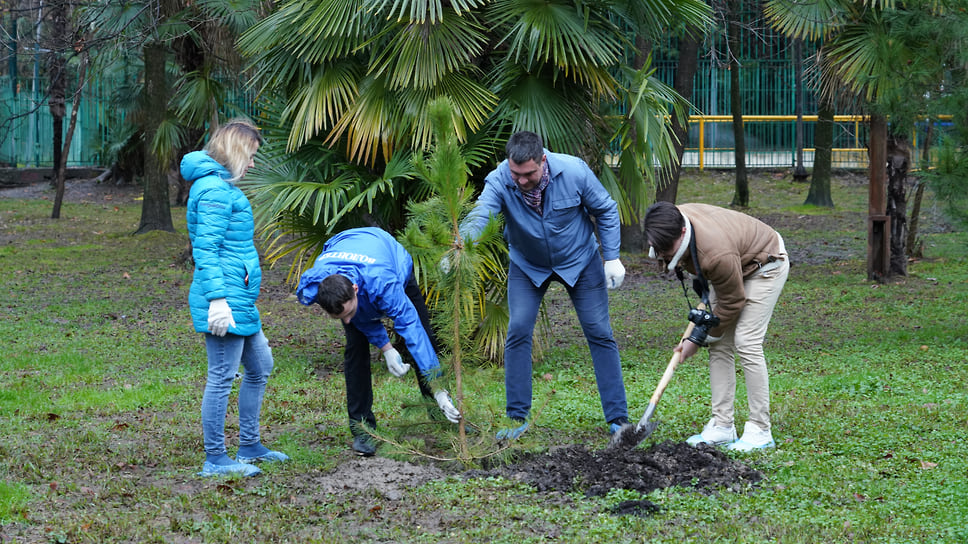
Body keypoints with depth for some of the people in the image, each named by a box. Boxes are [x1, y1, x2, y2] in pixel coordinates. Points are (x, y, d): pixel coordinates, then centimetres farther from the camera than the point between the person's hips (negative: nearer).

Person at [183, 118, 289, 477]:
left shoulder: (222, 186, 18)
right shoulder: (216, 190, -15)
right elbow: (205, 249, -21)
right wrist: (217, 298, -27)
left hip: (241, 299, 11)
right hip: (226, 302, -11)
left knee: (260, 368, 19)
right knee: (222, 377, -5)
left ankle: (250, 446, 28)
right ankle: (215, 459, 1)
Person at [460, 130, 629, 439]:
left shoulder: (574, 171, -27)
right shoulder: (499, 182, -28)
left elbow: (605, 210, -11)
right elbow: (479, 217, -43)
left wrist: (612, 258, -12)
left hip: (579, 260, 0)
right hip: (527, 265, 1)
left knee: (599, 333, -2)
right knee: (518, 333, -10)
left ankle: (617, 419, 4)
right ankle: (517, 419, 1)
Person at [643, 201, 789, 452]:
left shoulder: (717, 254, -43)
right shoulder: (671, 224, -19)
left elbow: (732, 302, -27)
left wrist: (699, 339, -17)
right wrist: (703, 285, 9)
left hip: (764, 266, -8)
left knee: (746, 343, -17)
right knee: (719, 345, 1)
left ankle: (760, 431, -12)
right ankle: (722, 427, 4)